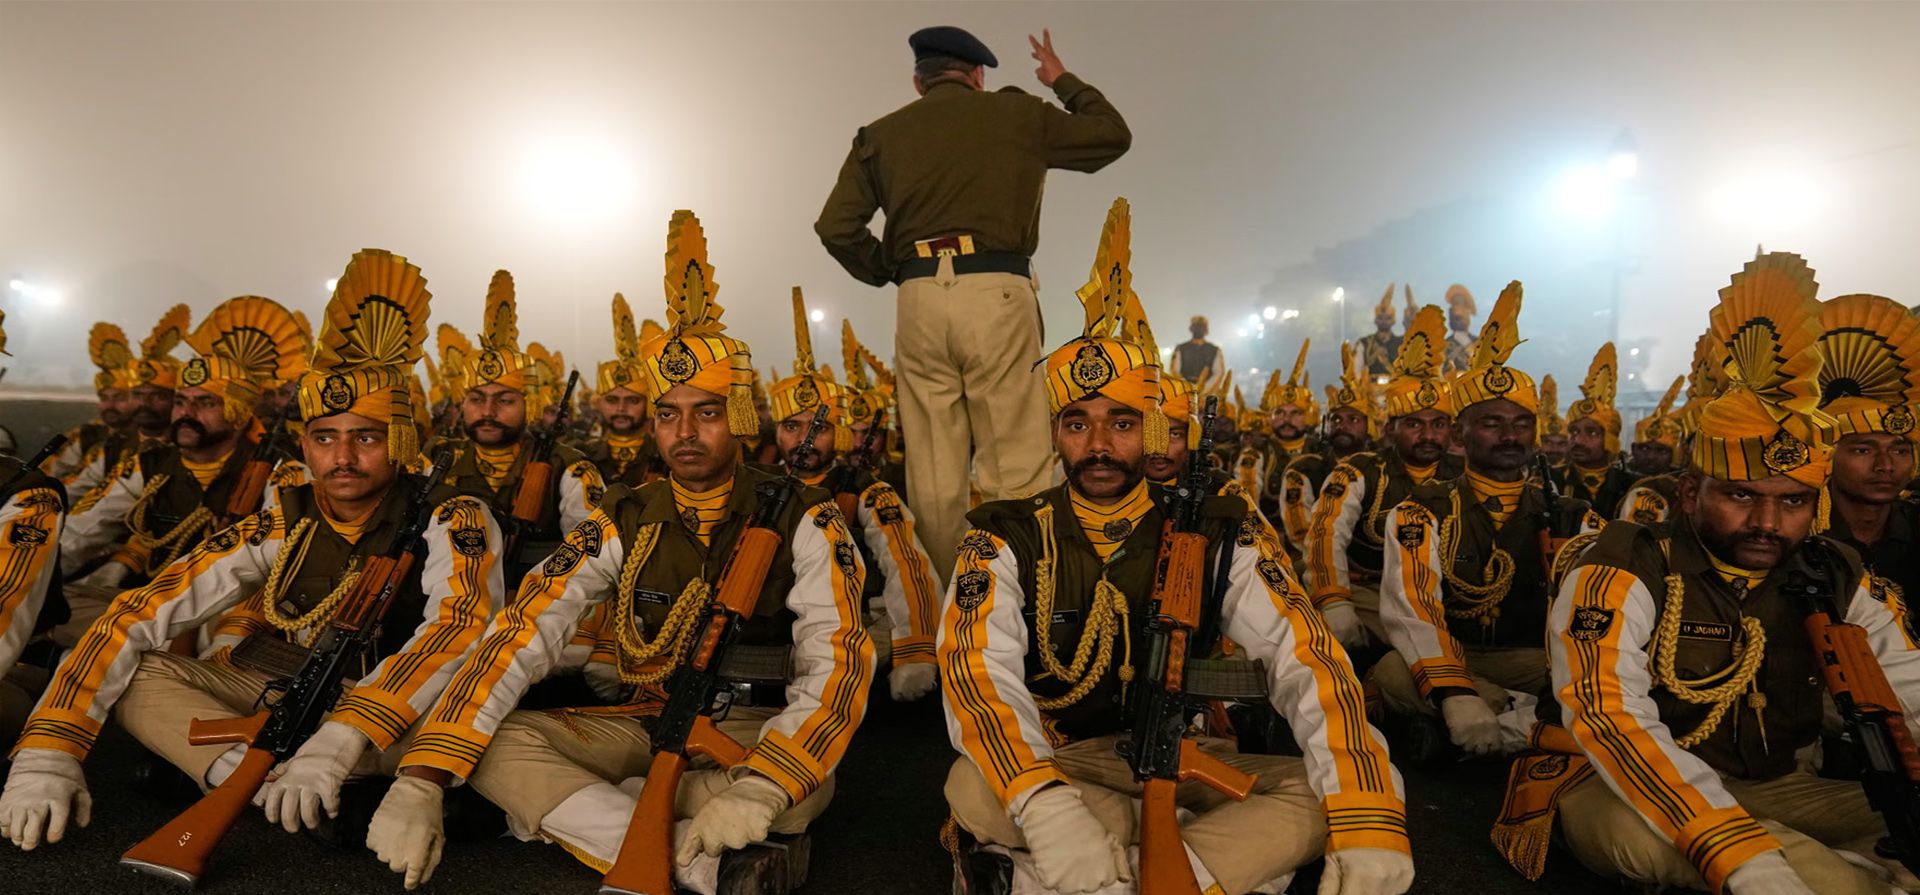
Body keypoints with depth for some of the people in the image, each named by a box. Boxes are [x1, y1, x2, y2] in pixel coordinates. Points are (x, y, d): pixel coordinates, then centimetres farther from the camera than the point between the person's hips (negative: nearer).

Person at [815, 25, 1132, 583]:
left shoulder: (881, 134, 14)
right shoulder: (1014, 114, 10)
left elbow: (836, 227, 5)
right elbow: (1114, 135, 22)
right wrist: (1064, 83, 35)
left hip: (919, 301, 3)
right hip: (997, 292, -2)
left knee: (933, 469, 6)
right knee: (1015, 463, -2)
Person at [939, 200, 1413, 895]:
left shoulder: (1217, 537, -3)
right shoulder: (1010, 541, -6)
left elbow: (1304, 659, -14)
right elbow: (978, 668, -22)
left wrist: (1367, 820, -30)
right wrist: (1045, 805, -41)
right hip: (1058, 760, -2)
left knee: (1319, 794, -23)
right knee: (973, 787, -32)